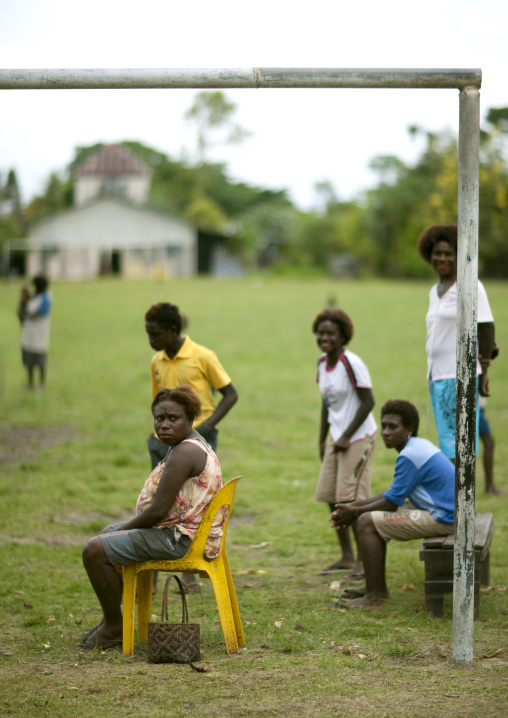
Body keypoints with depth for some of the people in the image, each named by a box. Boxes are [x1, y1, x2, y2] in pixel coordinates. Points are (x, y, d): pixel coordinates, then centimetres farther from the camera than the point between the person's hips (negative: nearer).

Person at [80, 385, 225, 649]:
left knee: (94, 550, -15)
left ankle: (114, 627, -2)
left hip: (179, 538, -12)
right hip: (180, 530, 12)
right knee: (108, 533, 28)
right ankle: (110, 619, 31)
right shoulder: (194, 445, 12)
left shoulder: (183, 454, -22)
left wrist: (124, 528, -8)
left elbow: (158, 511, -25)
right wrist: (118, 530, 13)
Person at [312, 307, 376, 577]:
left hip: (358, 438, -8)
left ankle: (365, 560, 2)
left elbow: (368, 402, -18)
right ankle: (347, 556, 19)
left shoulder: (351, 363, -17)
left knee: (351, 498, -9)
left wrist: (346, 437, -17)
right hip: (336, 437, 8)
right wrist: (323, 439, 16)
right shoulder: (322, 363, 7)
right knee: (331, 496, 9)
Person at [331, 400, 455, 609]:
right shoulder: (418, 446, 13)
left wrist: (355, 512, -2)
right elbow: (393, 493, 18)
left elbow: (392, 502, -15)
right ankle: (378, 586, 23)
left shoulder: (409, 456, -20)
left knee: (366, 522, -13)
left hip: (441, 518, -11)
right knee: (374, 516, 20)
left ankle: (374, 596, -12)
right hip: (445, 511, 11)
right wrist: (355, 505, 11)